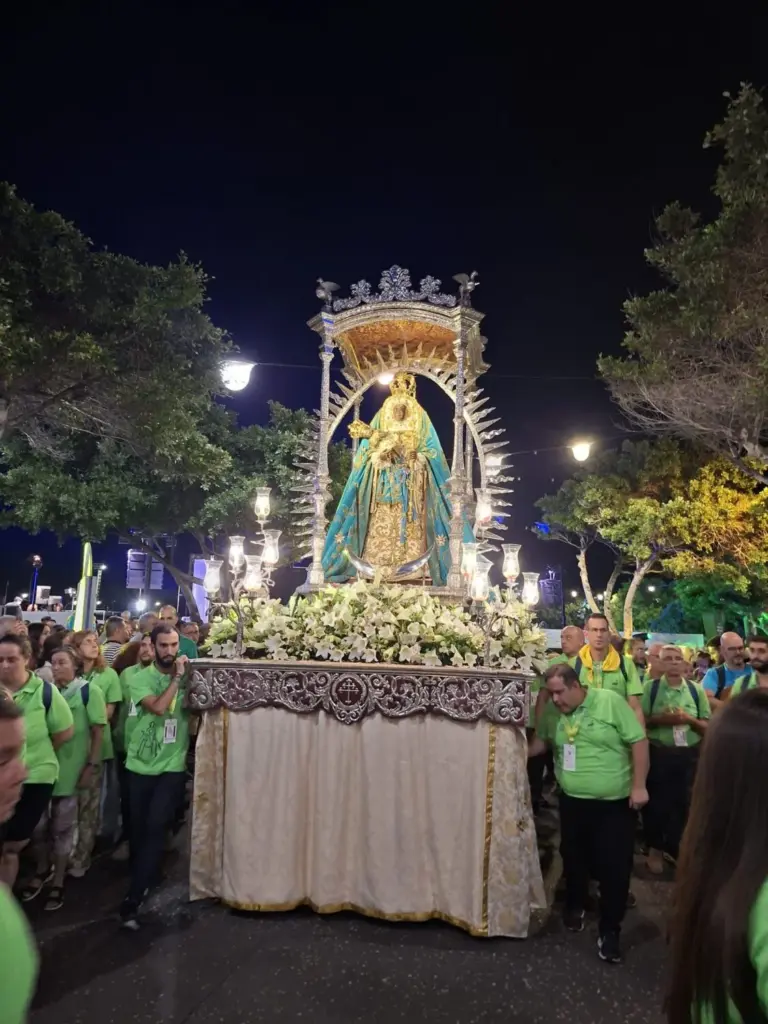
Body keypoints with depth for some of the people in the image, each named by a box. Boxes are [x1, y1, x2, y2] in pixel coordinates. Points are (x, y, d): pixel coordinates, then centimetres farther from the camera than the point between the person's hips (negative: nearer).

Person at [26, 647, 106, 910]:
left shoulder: (89, 691, -6)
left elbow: (98, 732, -6)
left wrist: (92, 766, -11)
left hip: (71, 769, -4)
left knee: (63, 827, 8)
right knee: (38, 824, 12)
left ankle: (57, 882, 25)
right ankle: (43, 870, 38)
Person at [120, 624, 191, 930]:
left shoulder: (188, 675, -1)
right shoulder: (140, 678, -5)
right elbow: (158, 707, -21)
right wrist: (177, 677, -18)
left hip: (173, 765, -1)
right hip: (140, 764, 1)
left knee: (155, 827, -9)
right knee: (138, 828, 13)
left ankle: (133, 899, -2)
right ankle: (142, 882, 36)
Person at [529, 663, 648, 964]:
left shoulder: (610, 702, -16)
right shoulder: (553, 713, -2)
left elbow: (638, 741, -13)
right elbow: (539, 742, 14)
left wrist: (639, 786, -14)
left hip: (615, 803, -4)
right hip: (573, 802, 4)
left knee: (614, 866, 2)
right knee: (574, 858, 18)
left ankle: (609, 931, 19)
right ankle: (575, 907, 43)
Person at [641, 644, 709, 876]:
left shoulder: (696, 689, 3)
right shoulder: (650, 687, -3)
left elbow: (707, 727, 4)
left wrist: (689, 720, -14)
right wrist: (660, 719, -19)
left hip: (689, 756, 2)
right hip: (658, 754, -2)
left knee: (684, 804, 10)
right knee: (656, 802, 8)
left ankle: (676, 850, 30)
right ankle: (655, 850, 27)